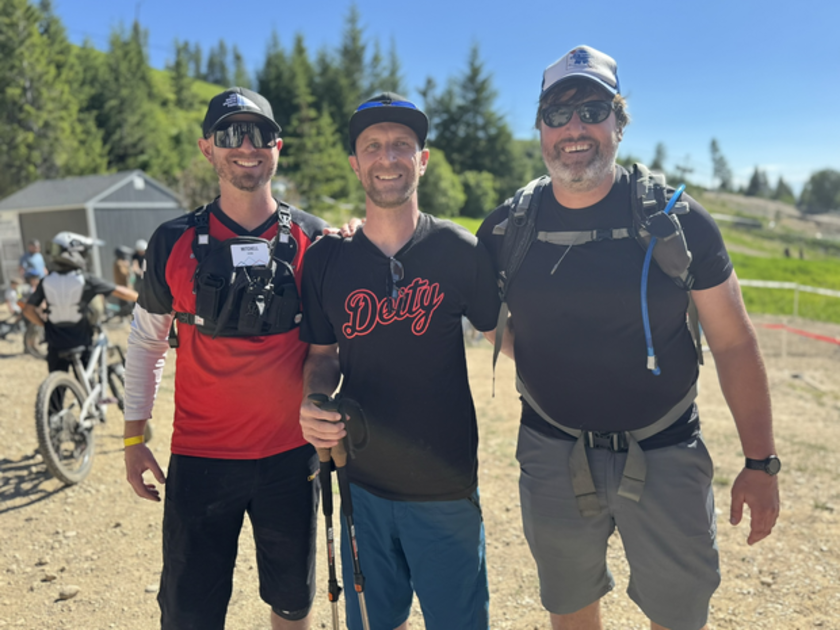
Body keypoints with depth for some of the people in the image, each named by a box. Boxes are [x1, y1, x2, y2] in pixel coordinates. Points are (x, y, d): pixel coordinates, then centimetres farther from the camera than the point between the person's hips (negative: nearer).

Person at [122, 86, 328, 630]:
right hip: (200, 457, 0)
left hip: (291, 455, 1)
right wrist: (134, 438, 7)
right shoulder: (174, 242, -2)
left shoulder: (313, 240, -3)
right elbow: (146, 341, 7)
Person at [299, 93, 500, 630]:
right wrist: (313, 405, -13)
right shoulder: (326, 259, -2)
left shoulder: (460, 251, -9)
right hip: (362, 485, 3)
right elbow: (322, 357, 6)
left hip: (446, 488, -2)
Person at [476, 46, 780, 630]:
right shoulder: (505, 229, -5)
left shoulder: (678, 220, -9)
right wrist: (544, 367, -3)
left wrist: (762, 462, -5)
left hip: (666, 456, -1)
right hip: (552, 455, 2)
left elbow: (734, 343, -5)